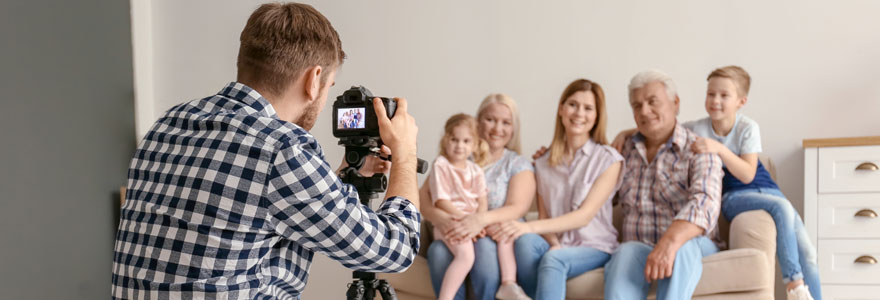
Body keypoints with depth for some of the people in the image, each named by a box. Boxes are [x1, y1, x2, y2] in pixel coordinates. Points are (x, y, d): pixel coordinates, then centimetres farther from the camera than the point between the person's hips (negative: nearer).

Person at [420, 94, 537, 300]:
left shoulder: (519, 165, 10)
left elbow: (517, 208, -6)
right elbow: (423, 194, 2)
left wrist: (482, 219, -27)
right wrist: (439, 218, -22)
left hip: (496, 239, -1)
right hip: (453, 237, 1)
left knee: (484, 247, -36)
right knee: (437, 250, -33)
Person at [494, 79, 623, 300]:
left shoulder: (609, 159, -2)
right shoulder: (543, 163, 12)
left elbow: (585, 215, -11)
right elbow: (544, 217, 8)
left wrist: (530, 227, -24)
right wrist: (554, 243, -16)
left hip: (594, 248, -3)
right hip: (555, 246, 3)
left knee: (554, 259, -36)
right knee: (525, 241, -32)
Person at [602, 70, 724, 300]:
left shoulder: (698, 150, -1)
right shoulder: (626, 150, 16)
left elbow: (704, 203, -20)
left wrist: (670, 242, -40)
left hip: (693, 245, -2)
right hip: (637, 247, 3)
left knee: (681, 248, -39)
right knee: (625, 254, -34)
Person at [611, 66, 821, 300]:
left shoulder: (748, 128, -8)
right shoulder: (697, 129, -6)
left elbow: (747, 174, -18)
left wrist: (719, 149, -31)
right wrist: (625, 133, -11)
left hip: (766, 189, 3)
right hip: (732, 196, -2)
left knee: (807, 253, -13)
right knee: (782, 207, -33)